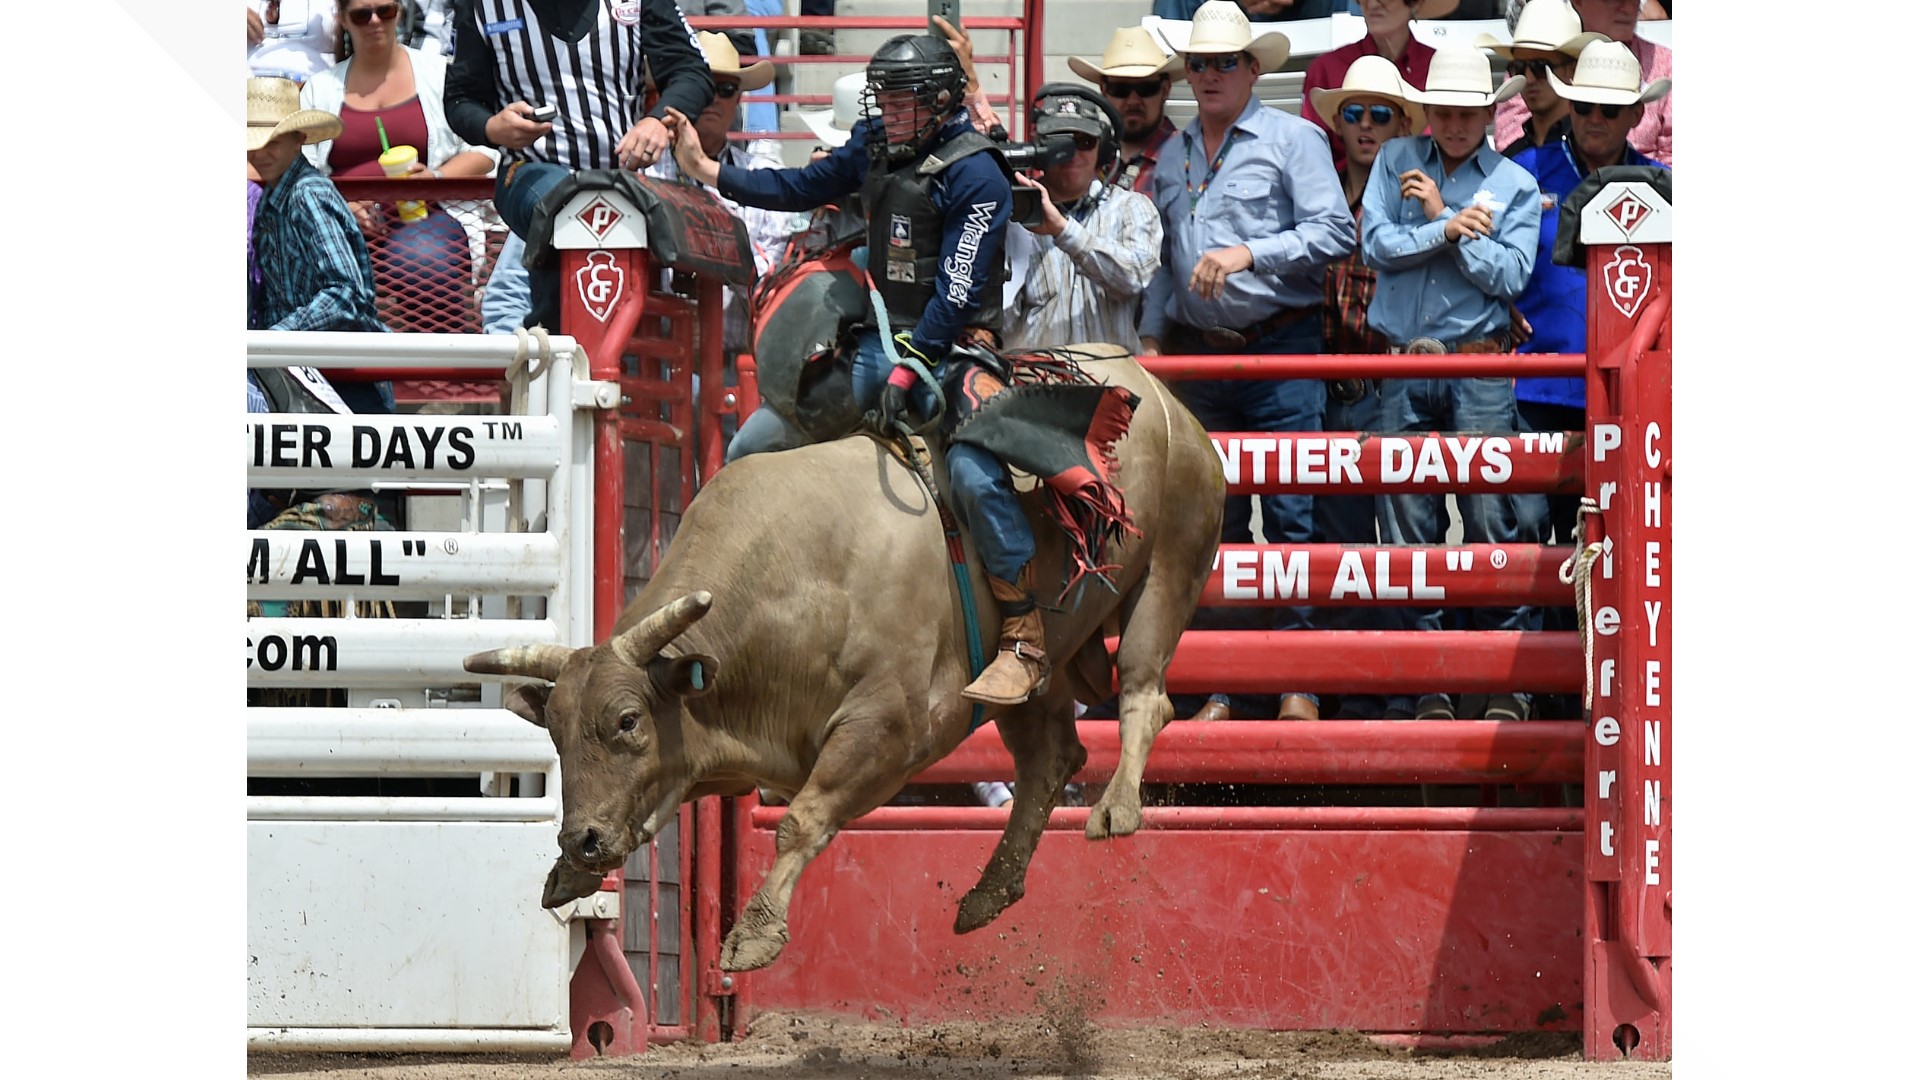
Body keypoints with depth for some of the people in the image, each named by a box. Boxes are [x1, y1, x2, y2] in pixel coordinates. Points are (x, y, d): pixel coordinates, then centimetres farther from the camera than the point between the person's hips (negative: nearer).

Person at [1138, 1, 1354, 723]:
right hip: (1201, 353, 5)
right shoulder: (1174, 156, 16)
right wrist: (1150, 340, 12)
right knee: (1211, 520, 6)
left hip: (1283, 350, -5)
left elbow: (1334, 231, -9)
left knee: (1290, 513, -7)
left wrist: (1248, 253, -17)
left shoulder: (1292, 140, -1)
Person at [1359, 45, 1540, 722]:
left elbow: (1508, 276, -6)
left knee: (1490, 519, -6)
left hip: (1479, 369, -2)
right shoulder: (1396, 163, 11)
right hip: (1402, 368, 2)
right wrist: (1449, 229, -10)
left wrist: (1440, 214, -6)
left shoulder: (1515, 185, 6)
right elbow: (1376, 244, -1)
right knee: (1409, 523, 2)